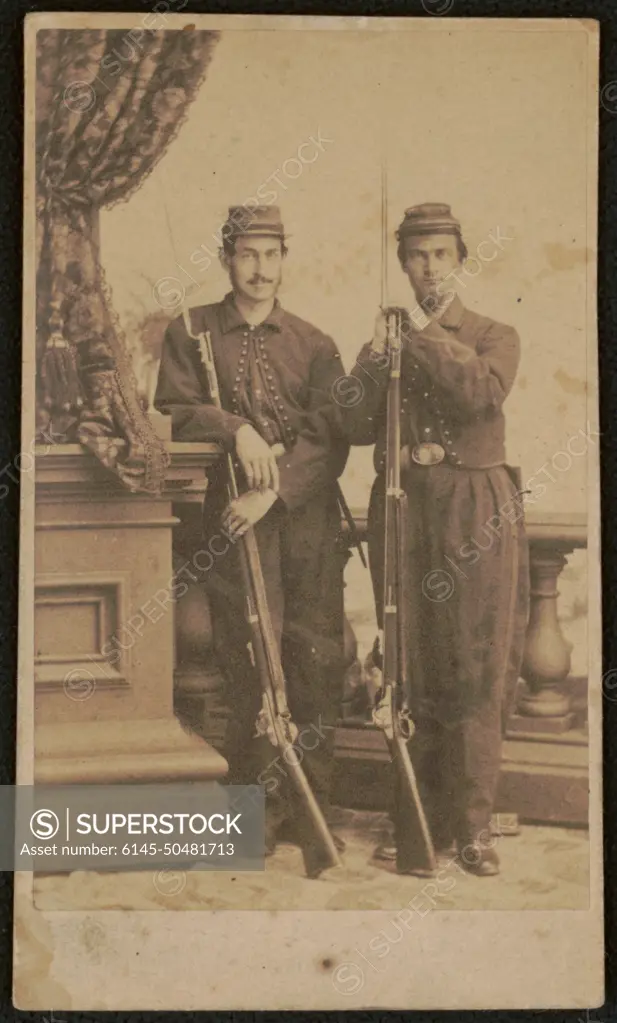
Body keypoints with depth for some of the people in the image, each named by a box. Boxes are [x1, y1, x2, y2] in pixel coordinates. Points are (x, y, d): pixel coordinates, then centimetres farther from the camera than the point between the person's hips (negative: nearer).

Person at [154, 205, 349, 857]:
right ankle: (262, 807, 10)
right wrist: (237, 429, -18)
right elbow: (172, 409, -1)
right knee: (249, 659, -1)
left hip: (308, 512, 1)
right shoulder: (191, 332, 10)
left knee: (318, 655, -1)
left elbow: (330, 437, 0)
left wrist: (273, 491, -14)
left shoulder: (314, 343, 10)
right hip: (236, 515, -1)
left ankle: (314, 803, 11)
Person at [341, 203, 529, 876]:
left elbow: (484, 394, -15)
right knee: (409, 669, 5)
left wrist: (425, 336, -9)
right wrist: (377, 354, -9)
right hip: (402, 514, 2)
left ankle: (471, 825, 6)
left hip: (476, 516, -2)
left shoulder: (494, 336, 8)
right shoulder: (384, 339, 15)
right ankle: (415, 817, 15)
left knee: (476, 671, -2)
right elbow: (355, 428, 3)